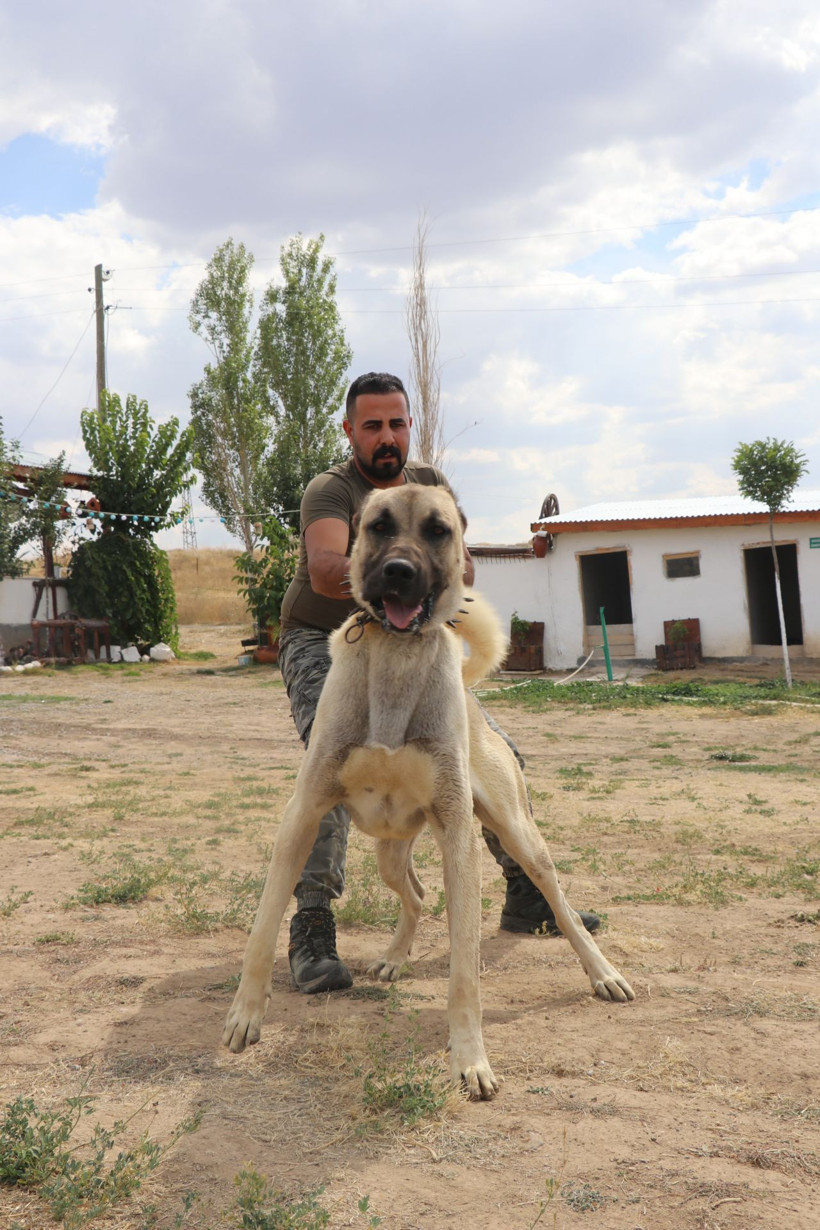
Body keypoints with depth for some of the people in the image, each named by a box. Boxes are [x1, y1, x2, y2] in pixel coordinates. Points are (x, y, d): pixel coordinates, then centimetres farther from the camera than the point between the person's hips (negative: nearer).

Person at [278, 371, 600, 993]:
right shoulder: (331, 490, -18)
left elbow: (463, 566, -4)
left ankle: (525, 896, 20)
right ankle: (311, 931, -28)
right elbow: (324, 568, -40)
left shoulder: (429, 482, 3)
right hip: (324, 644, -6)